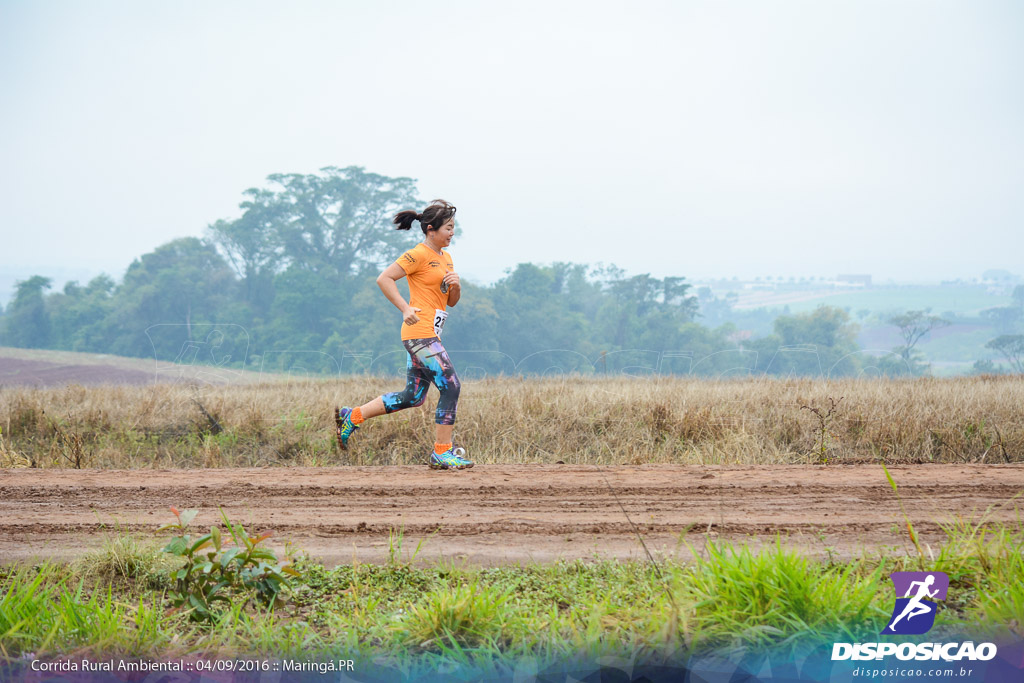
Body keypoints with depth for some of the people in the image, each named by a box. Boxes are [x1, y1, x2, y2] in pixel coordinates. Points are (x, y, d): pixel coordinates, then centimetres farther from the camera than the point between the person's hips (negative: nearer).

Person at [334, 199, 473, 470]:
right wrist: (406, 309, -20)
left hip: (429, 335, 10)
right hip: (420, 333, -9)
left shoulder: (446, 258, 18)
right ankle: (442, 452, -4)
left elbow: (451, 301, 23)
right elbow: (384, 278, -15)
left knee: (412, 397, 10)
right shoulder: (419, 255, -9)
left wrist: (456, 286, 1)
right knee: (451, 387, -11)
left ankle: (352, 417, 20)